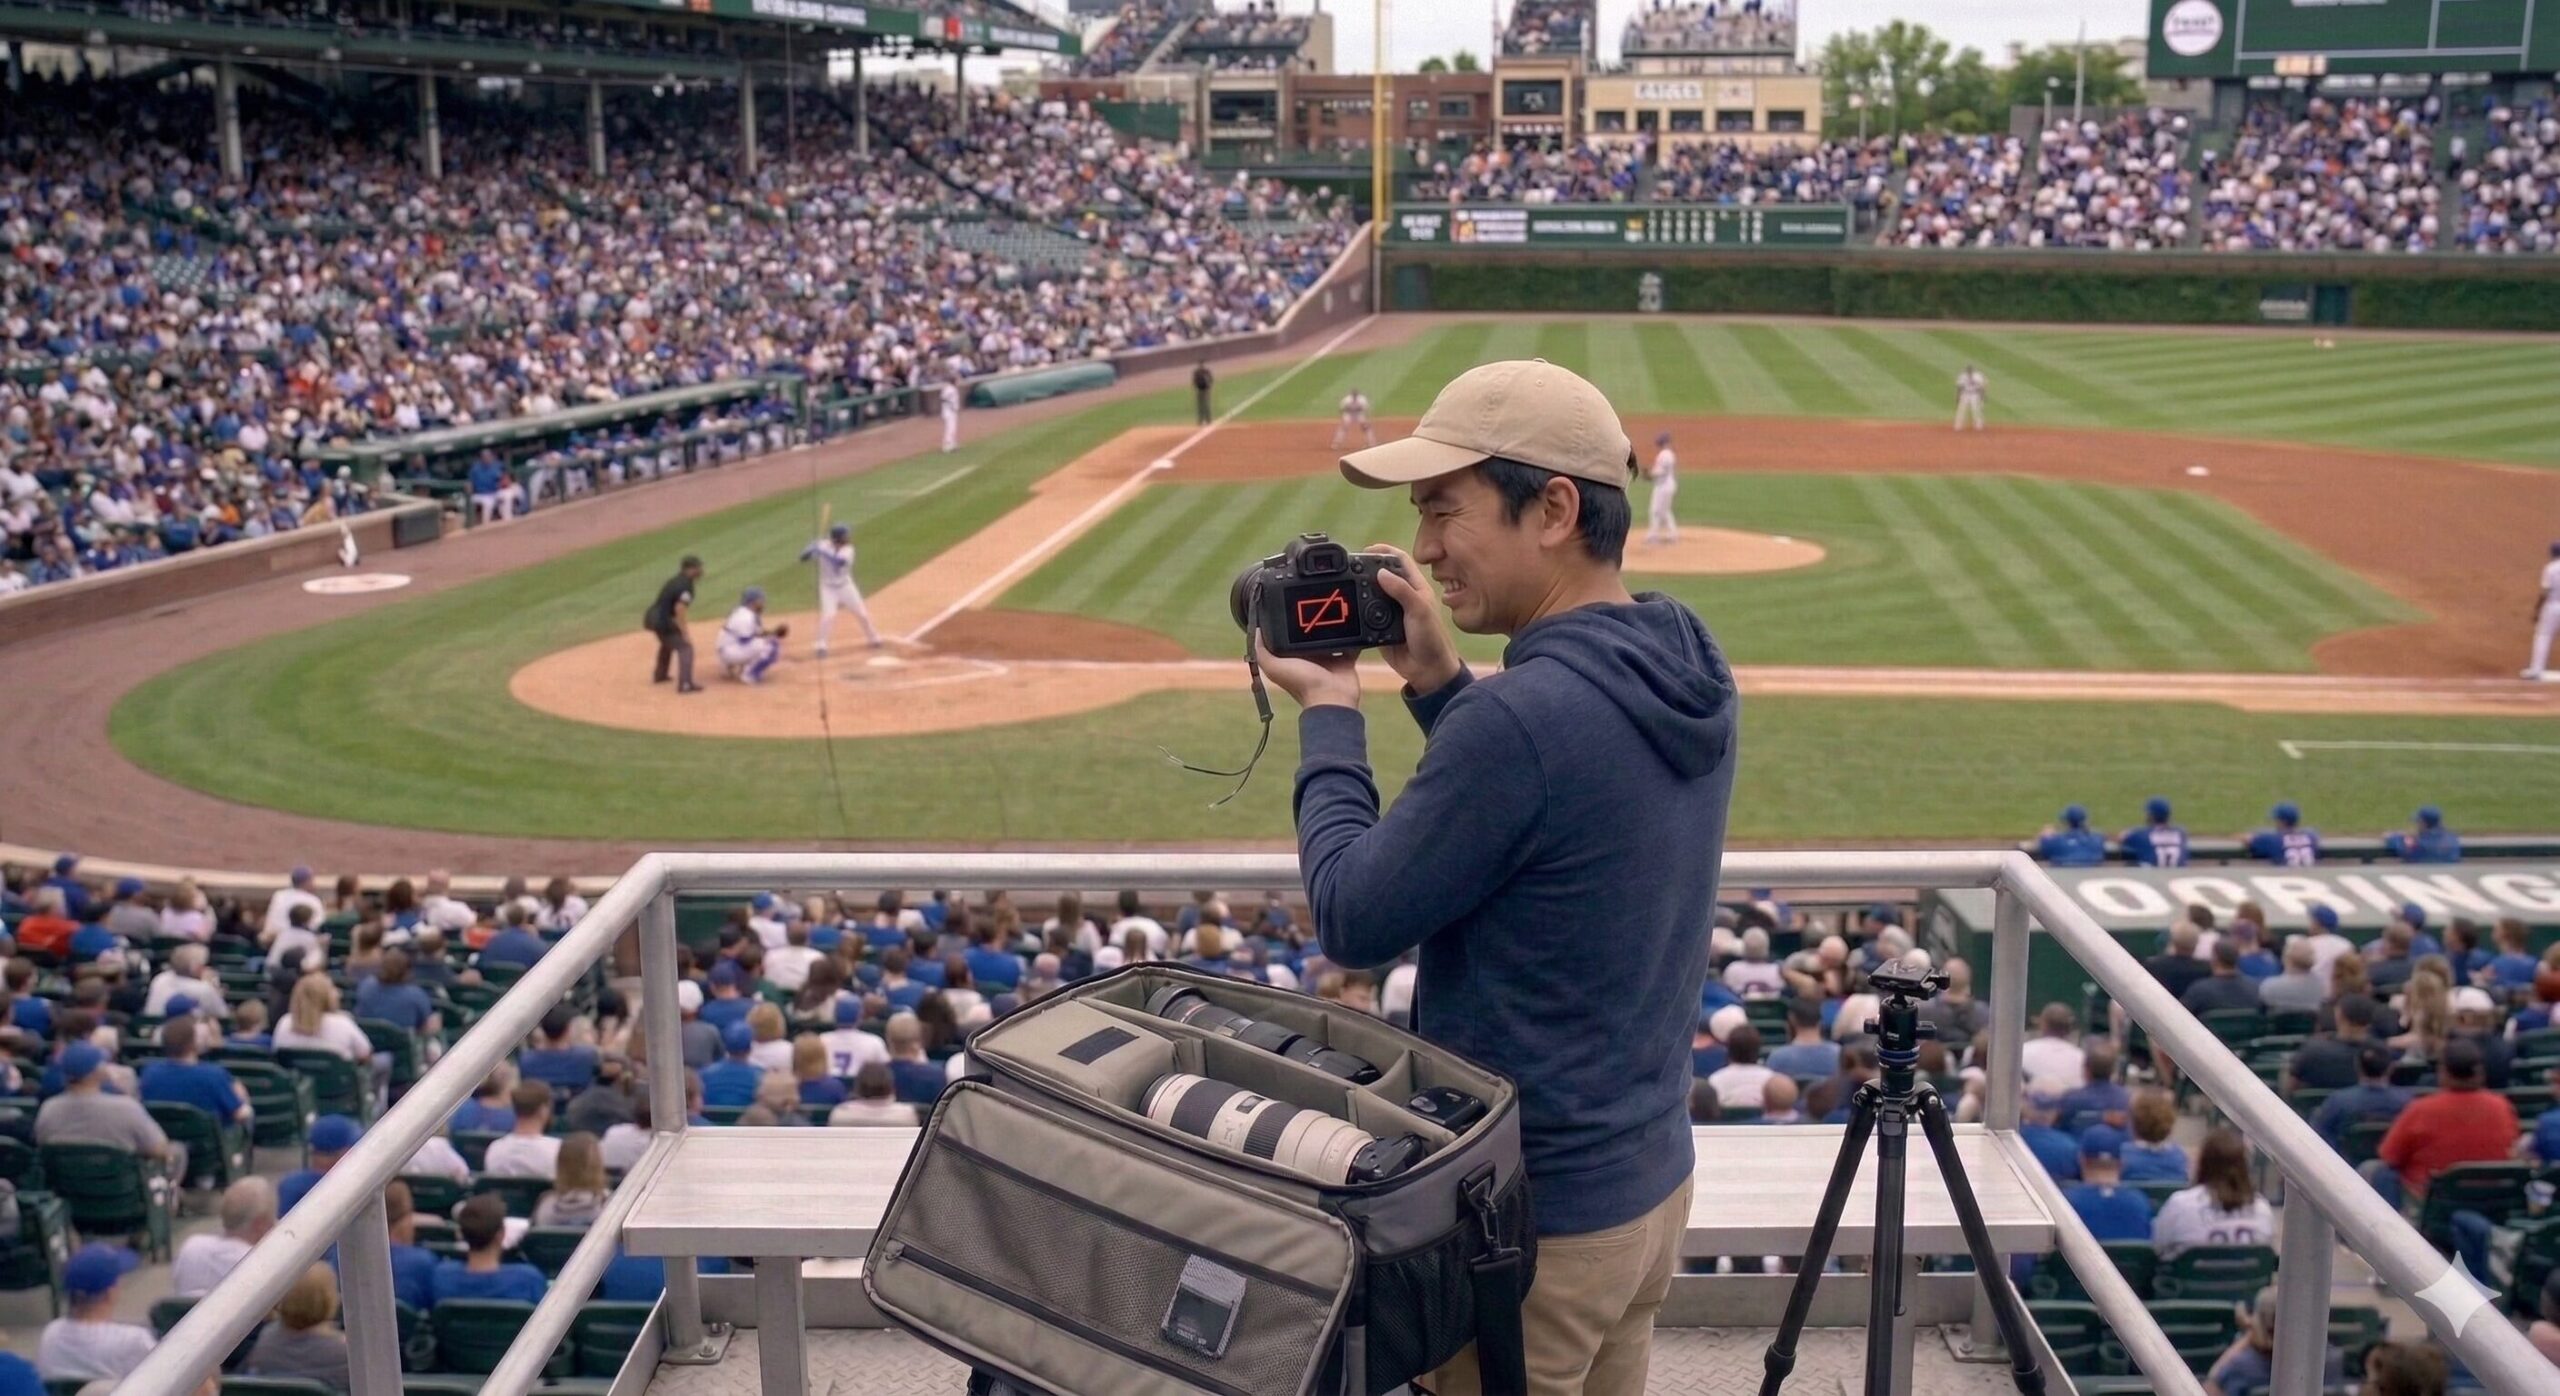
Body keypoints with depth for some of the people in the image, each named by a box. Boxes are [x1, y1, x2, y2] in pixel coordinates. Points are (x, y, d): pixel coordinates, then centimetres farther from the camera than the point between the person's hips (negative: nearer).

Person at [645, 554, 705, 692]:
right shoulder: (686, 585, -16)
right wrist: (684, 632, -23)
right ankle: (685, 684, -25)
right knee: (685, 647, -12)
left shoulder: (676, 581, 12)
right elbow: (679, 609, -25)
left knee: (668, 643, 34)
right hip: (663, 620, -10)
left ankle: (659, 675, 50)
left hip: (653, 617, 10)